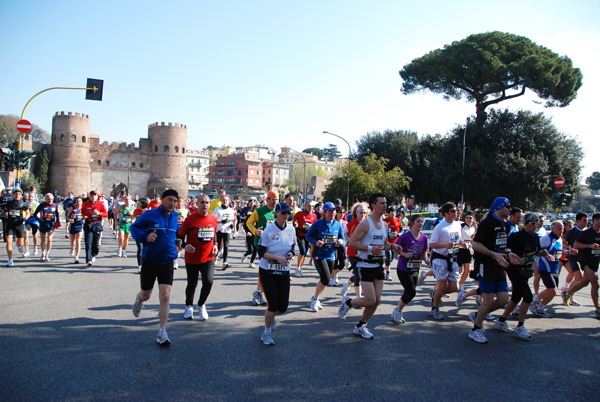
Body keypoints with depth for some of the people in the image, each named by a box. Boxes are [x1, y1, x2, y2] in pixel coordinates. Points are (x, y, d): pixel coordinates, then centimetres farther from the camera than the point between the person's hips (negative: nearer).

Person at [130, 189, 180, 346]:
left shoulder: (175, 217, 5)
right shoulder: (150, 214, -10)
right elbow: (134, 228, -5)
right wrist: (145, 237, -22)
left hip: (167, 262, 2)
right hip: (149, 261, -2)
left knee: (165, 296, -8)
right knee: (145, 295, 14)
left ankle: (162, 332, 1)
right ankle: (138, 301, 53)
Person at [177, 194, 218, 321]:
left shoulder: (213, 219, 2)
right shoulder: (190, 219, -9)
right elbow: (179, 236, -5)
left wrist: (215, 245, 4)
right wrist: (185, 245, -23)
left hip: (208, 258, 2)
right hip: (192, 258, -2)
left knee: (208, 282, -14)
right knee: (192, 284, 10)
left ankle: (201, 305, 14)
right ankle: (189, 306, 39)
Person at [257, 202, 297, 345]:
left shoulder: (291, 229, 0)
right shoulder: (268, 230, -14)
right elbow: (261, 252, -13)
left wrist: (290, 253, -9)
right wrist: (277, 258, -25)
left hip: (284, 272, 4)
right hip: (267, 272, -4)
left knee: (283, 306, 5)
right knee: (273, 305, -6)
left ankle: (270, 316, 42)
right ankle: (266, 333, 18)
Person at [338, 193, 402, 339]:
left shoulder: (384, 225, 11)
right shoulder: (365, 224, -13)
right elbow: (352, 242, -15)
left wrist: (392, 246, 3)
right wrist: (370, 248, -23)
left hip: (378, 265, 7)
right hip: (365, 265, -7)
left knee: (377, 300, 7)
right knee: (370, 301, -10)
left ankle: (360, 327, 24)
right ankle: (347, 302, 19)